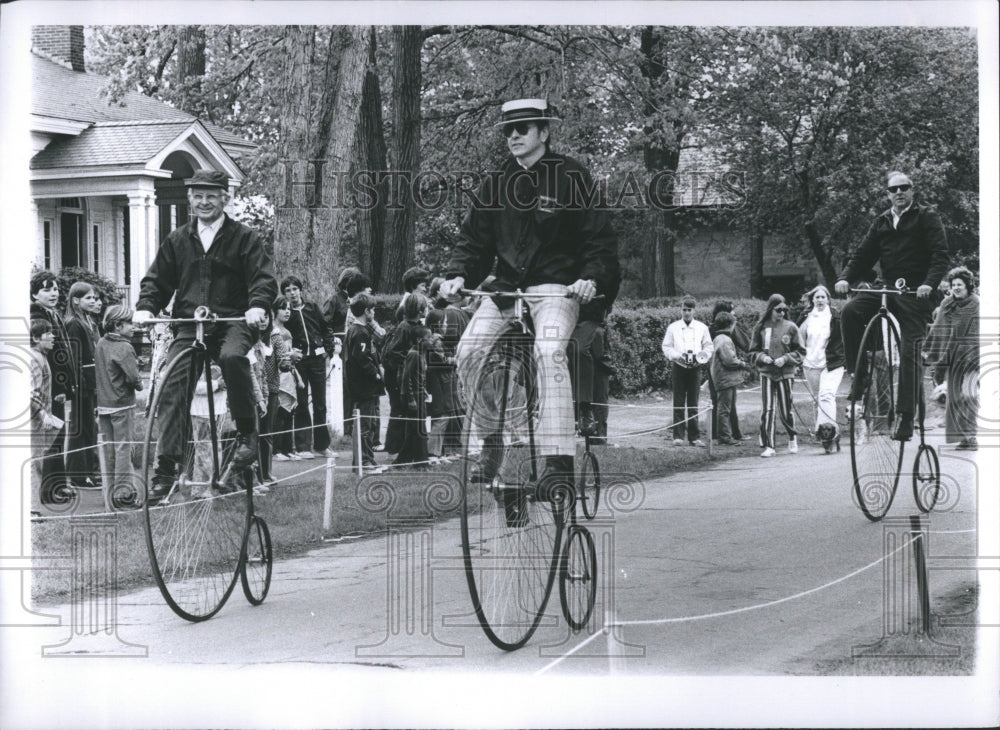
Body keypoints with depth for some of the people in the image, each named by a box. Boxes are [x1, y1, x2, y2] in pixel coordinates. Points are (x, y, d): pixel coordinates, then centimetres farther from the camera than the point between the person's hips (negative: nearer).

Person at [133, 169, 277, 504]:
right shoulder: (177, 240, 15)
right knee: (172, 387, -12)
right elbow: (157, 280, 18)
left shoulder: (245, 238, 6)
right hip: (189, 326, 4)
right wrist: (145, 307, -1)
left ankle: (247, 432, -19)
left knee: (232, 356, -37)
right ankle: (166, 468, -8)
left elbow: (264, 278, -2)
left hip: (232, 321, -3)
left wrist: (257, 306, -23)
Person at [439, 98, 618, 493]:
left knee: (549, 350, -31)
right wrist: (458, 275, -4)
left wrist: (592, 278, -21)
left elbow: (601, 238, -3)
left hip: (556, 287, -5)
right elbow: (474, 238, 14)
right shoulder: (497, 182, 11)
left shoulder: (571, 177, -3)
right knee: (468, 350, -14)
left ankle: (559, 459, -32)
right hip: (506, 286, 5)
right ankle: (492, 441, 7)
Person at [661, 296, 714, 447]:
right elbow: (666, 347, 6)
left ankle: (694, 437, 7)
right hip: (678, 367, -1)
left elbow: (708, 347, 10)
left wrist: (700, 358, -8)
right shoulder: (673, 327, 5)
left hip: (695, 368, 1)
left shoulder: (702, 328, 8)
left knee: (693, 404, 3)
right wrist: (677, 356, -11)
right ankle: (678, 436, 1)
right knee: (679, 403, -2)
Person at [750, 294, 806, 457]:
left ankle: (792, 438, 31)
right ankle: (768, 446, -2)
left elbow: (800, 352, 3)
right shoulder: (761, 328, 2)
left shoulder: (790, 328, 0)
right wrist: (762, 357, -10)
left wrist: (786, 358, -12)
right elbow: (753, 351, 9)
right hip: (766, 374, 1)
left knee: (785, 411, 4)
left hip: (785, 373, 0)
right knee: (767, 410, -7)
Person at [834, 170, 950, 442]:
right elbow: (863, 254, 11)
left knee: (909, 351, -12)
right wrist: (846, 277, -8)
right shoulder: (882, 222, 16)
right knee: (850, 311, -23)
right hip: (886, 288, 5)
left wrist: (930, 283, -26)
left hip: (915, 293, -4)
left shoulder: (927, 218, 1)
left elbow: (940, 254, -9)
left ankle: (906, 416, -10)